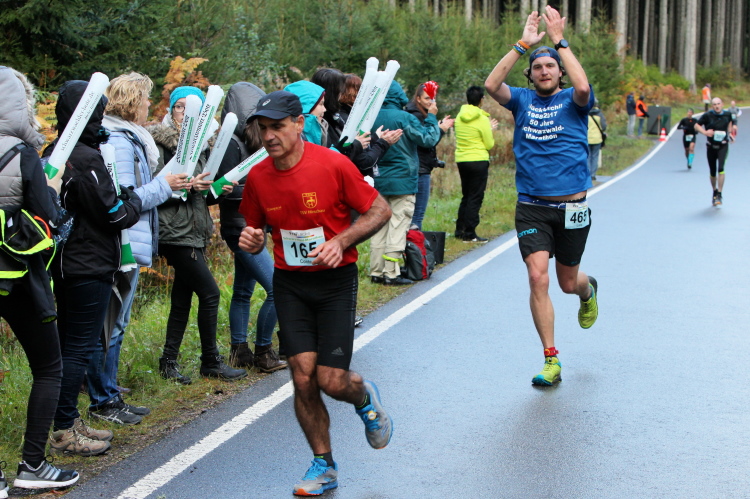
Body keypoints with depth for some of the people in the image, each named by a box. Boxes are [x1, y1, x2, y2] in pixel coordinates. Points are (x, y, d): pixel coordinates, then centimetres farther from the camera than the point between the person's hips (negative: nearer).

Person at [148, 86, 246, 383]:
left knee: (182, 299, 10)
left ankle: (169, 363, 18)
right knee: (209, 292, -8)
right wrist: (187, 186, -23)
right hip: (175, 231, -8)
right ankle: (211, 362, 4)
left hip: (195, 231, 8)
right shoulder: (160, 141, -8)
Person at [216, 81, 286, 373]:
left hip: (252, 227, 10)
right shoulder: (232, 144, -15)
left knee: (243, 291, 13)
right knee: (277, 288, -11)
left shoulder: (248, 141, 13)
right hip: (240, 228, -10)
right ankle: (263, 352, 1)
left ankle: (239, 352, 20)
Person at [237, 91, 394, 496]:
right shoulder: (257, 177, -3)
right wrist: (251, 239, -10)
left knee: (331, 381, -8)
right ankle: (324, 465, 16)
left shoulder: (333, 165, -14)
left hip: (335, 280, -3)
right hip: (289, 283, 3)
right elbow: (254, 227, 14)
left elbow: (380, 210, -6)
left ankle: (365, 397, 30)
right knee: (303, 377, -3)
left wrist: (341, 241, -19)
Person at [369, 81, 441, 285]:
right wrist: (431, 117, 6)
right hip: (402, 181, -6)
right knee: (398, 226, -2)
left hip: (378, 181, 6)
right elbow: (428, 138, -7)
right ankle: (391, 274, -2)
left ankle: (376, 272, 13)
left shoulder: (372, 118, 2)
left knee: (379, 226, 11)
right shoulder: (404, 118, -14)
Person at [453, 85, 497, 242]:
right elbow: (489, 145, -8)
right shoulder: (482, 119, -12)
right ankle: (470, 234, -2)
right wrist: (490, 131, 10)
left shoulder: (460, 116, 6)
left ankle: (459, 230, 18)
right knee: (475, 198, -1)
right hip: (478, 160, -6)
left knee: (466, 196, 17)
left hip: (461, 160, 6)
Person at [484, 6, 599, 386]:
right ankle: (551, 361, -4)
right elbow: (491, 85, -13)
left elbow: (583, 86, -24)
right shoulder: (522, 100, 6)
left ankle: (587, 290, 52)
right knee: (538, 278, -13)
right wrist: (523, 44, -14)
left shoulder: (572, 101, 1)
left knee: (567, 282, 12)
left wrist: (559, 41, -19)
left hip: (571, 207, -1)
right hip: (531, 208, 1)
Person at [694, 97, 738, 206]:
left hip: (723, 146, 0)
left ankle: (720, 194, -16)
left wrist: (730, 132, 10)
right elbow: (696, 126, -1)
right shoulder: (707, 115, -9)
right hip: (711, 147, 1)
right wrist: (705, 132, -17)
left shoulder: (727, 114, -2)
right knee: (712, 172, 9)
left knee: (721, 168, -19)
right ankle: (715, 192, 32)